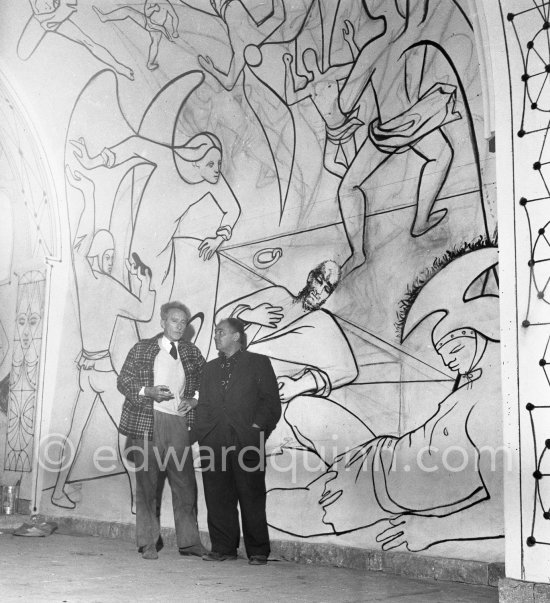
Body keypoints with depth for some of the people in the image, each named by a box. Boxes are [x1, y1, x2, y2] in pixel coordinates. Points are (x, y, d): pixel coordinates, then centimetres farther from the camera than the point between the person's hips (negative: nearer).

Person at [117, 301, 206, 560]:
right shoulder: (142, 349, 7)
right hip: (146, 423, -2)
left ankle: (189, 542, 10)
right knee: (147, 483, 2)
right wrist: (148, 391, -11)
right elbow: (123, 381, 5)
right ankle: (148, 543, 10)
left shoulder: (192, 352, 14)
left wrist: (194, 400, 2)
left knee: (185, 484, 1)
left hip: (179, 424, 2)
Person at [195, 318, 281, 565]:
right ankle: (223, 548, 15)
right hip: (214, 442, 5)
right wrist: (203, 433, 7)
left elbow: (271, 402, 2)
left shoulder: (258, 363, 7)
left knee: (252, 498, -1)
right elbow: (203, 405, 21)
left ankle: (258, 551, 8)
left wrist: (258, 427, -9)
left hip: (247, 441, -4)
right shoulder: (210, 368, 22)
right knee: (217, 498, 4)